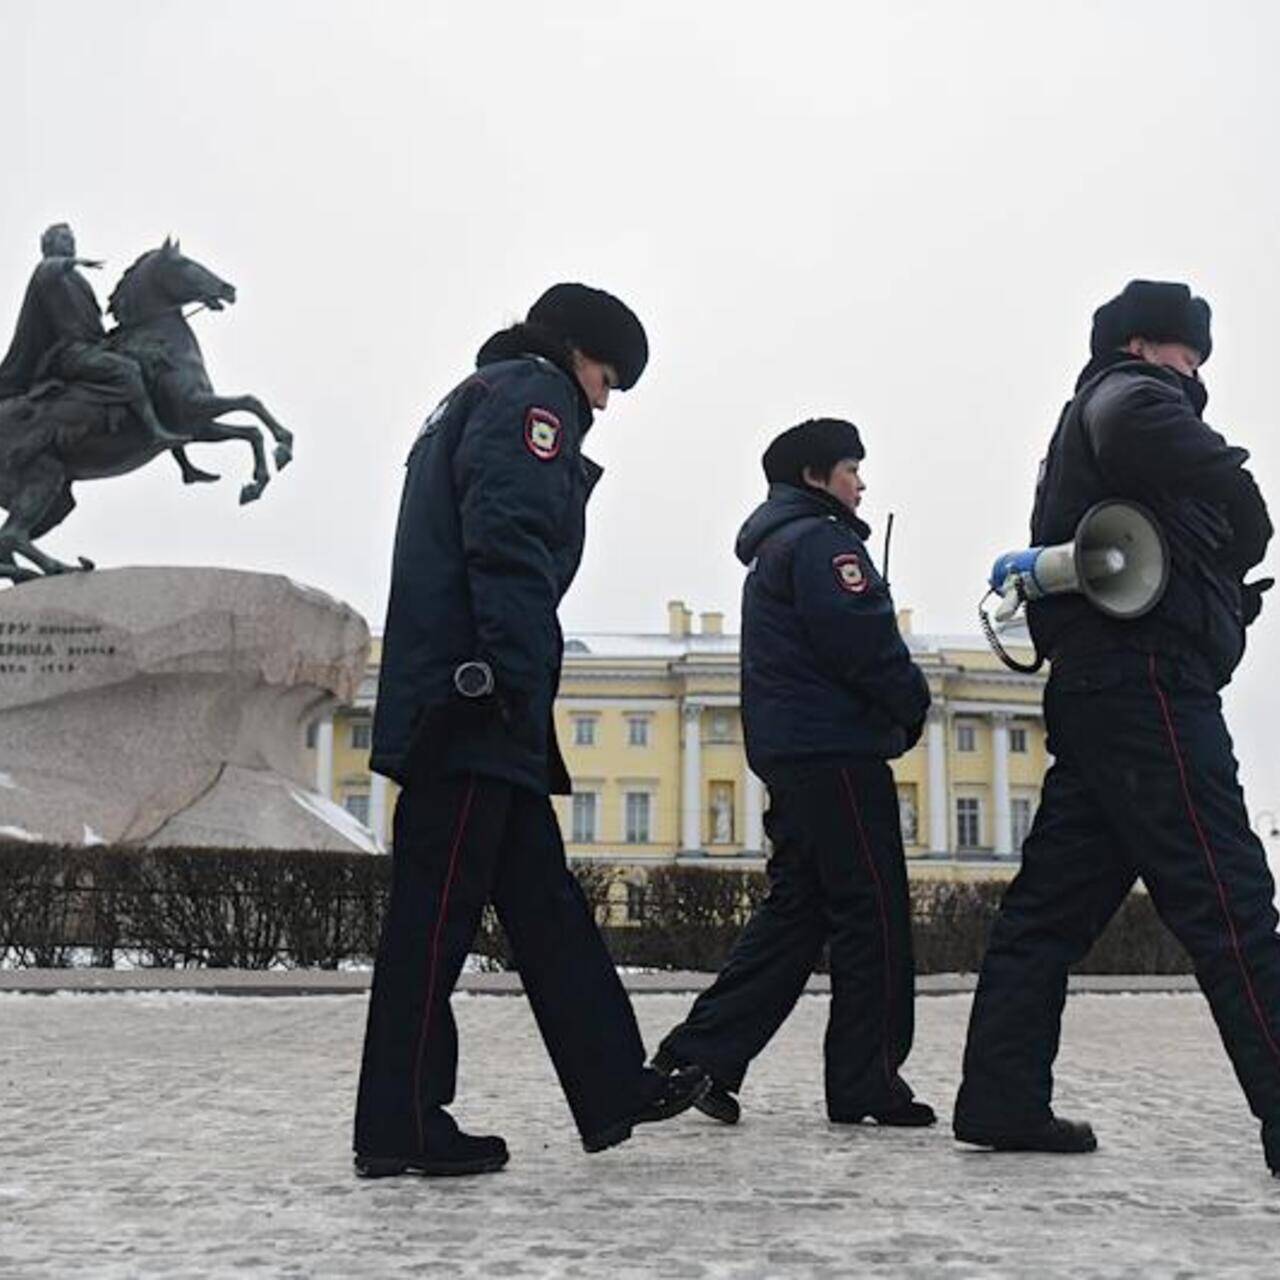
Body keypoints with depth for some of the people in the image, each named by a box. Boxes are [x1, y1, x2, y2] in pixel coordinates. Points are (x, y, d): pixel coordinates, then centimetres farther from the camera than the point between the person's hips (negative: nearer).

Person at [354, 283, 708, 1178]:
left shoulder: (472, 403, 29)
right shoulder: (531, 395, -1)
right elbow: (508, 546, -17)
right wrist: (523, 687, -21)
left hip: (454, 702, 11)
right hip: (477, 702, -11)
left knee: (544, 900, 10)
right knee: (440, 904, -8)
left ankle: (612, 1088, 15)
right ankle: (401, 1124, -2)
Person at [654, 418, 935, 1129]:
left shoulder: (772, 549, 25)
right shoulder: (821, 539, -7)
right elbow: (860, 638, -18)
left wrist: (898, 707, 13)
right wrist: (913, 701, -2)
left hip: (787, 751, 10)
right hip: (836, 749, -10)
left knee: (795, 911, 10)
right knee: (873, 914, -4)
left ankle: (698, 1056, 7)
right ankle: (868, 1083, 1)